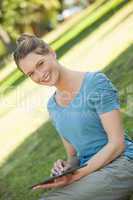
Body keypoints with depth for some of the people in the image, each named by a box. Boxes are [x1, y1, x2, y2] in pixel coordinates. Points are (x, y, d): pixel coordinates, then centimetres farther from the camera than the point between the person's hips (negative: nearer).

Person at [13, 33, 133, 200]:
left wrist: (76, 175, -18)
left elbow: (117, 143, -11)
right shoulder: (52, 106, 13)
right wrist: (66, 167, -4)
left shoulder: (96, 82, -7)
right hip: (90, 172, 6)